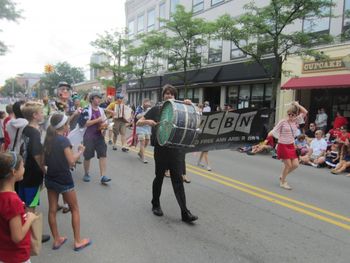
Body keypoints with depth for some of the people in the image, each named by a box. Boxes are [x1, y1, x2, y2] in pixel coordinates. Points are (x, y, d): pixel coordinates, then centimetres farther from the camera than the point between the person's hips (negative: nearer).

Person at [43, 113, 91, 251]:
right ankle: (78, 241, 14)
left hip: (50, 178, 7)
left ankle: (56, 240, 26)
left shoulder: (48, 139, 3)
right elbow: (71, 161, -20)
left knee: (52, 210, 13)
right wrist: (80, 151, -6)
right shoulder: (63, 140, -18)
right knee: (75, 209, 8)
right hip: (64, 180, -7)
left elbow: (45, 160, 8)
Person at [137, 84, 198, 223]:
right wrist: (148, 121, -18)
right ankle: (155, 205, 33)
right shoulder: (156, 109, 1)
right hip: (161, 148, -2)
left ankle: (185, 213, 2)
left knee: (178, 180, 1)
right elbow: (138, 123, 3)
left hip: (176, 148, 2)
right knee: (159, 177, 11)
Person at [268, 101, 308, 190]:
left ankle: (282, 176, 27)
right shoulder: (283, 122, -9)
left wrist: (297, 105, 0)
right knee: (288, 165, -4)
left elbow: (305, 112, 4)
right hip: (283, 145, -6)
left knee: (295, 164, 4)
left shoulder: (295, 121, 5)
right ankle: (283, 182, 16)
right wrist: (270, 134, -28)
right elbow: (274, 130, -11)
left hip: (291, 146, 6)